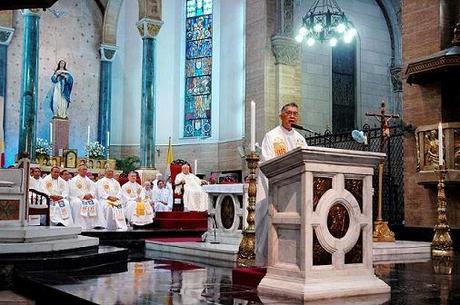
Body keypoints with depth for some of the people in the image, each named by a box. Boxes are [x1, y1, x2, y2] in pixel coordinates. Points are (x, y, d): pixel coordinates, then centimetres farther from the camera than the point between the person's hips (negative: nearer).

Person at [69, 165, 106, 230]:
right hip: (77, 197, -4)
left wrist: (89, 195, -12)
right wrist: (83, 195, -20)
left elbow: (93, 190, 11)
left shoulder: (89, 180, 23)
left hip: (88, 197, 4)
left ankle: (97, 224, -28)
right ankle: (80, 226, -39)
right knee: (78, 203, -37)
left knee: (96, 202, -25)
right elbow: (74, 190, -8)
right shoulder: (74, 180, 7)